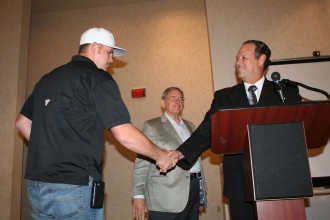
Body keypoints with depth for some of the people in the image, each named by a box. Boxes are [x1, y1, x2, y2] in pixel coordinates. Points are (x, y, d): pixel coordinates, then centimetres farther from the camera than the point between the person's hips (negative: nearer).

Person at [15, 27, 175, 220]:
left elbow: (22, 122, 19)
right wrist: (161, 156, -2)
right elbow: (125, 135, -16)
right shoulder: (98, 78, -10)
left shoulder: (47, 79, 13)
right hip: (75, 187, -7)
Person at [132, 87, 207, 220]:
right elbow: (142, 163, -6)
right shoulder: (151, 126, -1)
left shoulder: (190, 126, 16)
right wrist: (139, 195, -13)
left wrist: (202, 193, 17)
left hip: (194, 189, 6)